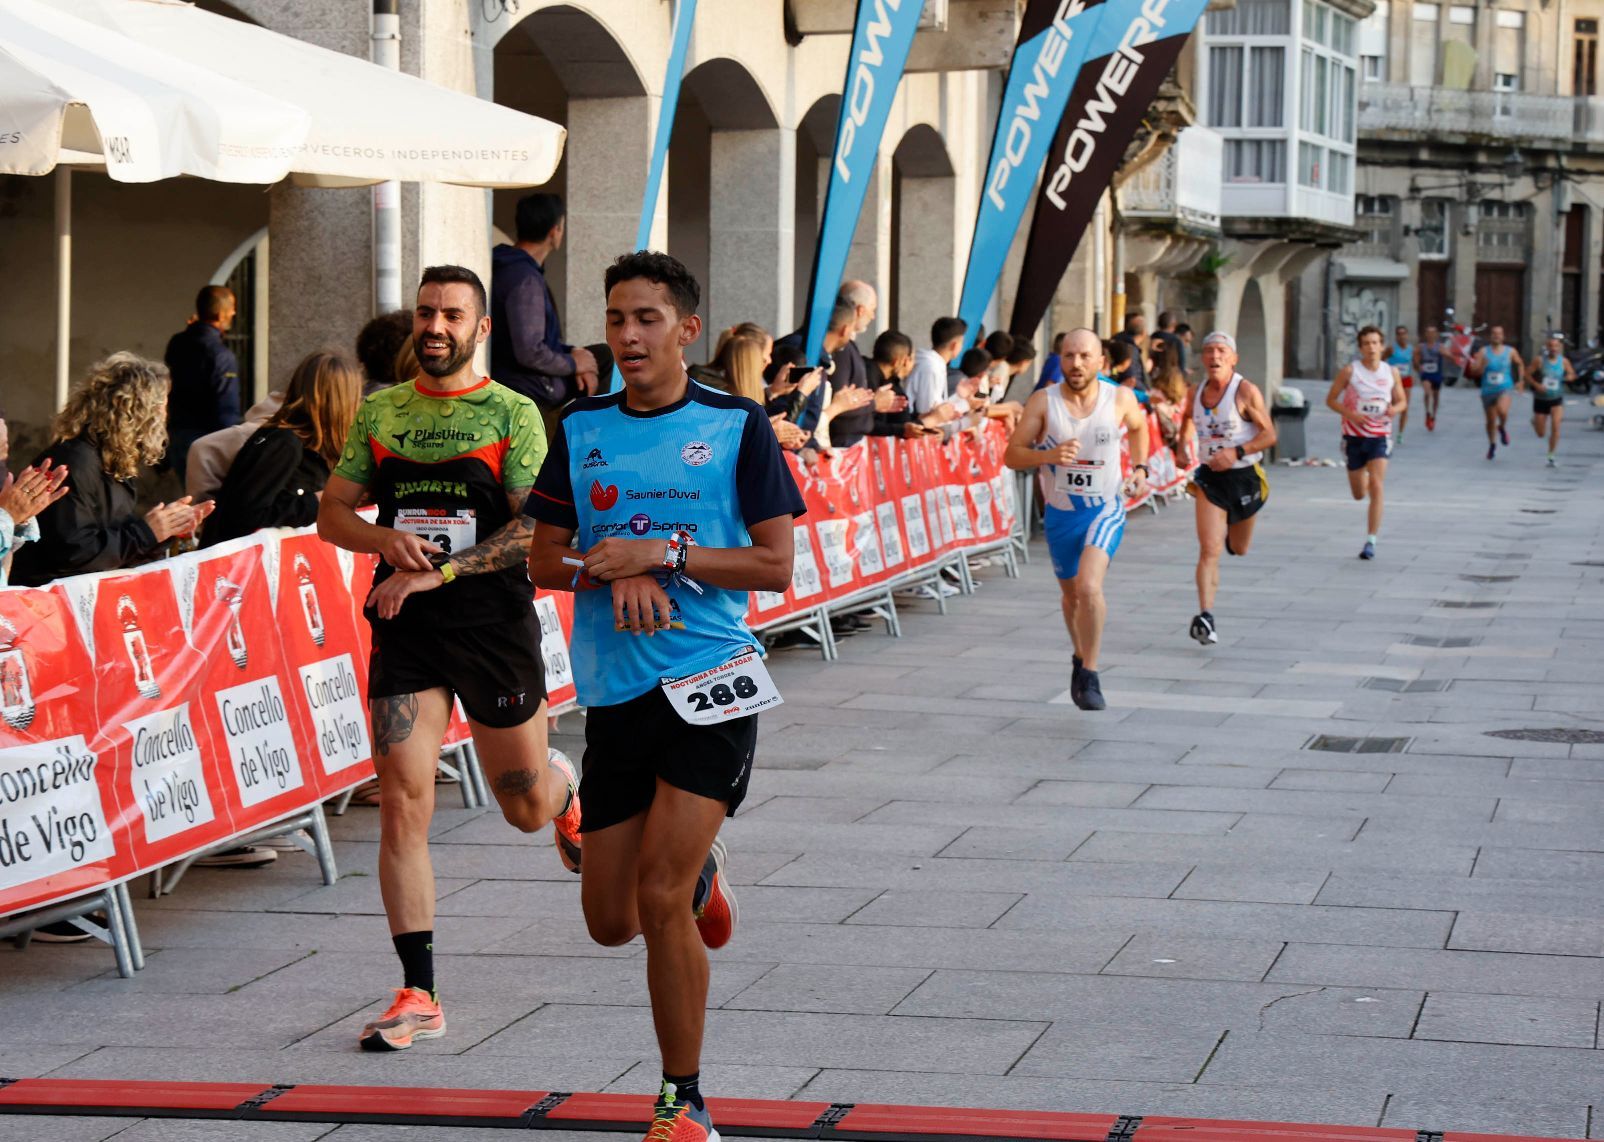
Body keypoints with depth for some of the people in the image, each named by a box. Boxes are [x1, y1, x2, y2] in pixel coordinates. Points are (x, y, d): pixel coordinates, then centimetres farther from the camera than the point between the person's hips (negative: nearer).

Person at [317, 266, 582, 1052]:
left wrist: (436, 572, -20)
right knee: (401, 808, -9)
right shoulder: (379, 412, 9)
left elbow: (535, 529, -12)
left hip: (496, 625, -2)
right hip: (405, 632, 2)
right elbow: (331, 513, 11)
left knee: (526, 807, 12)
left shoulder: (513, 415, -3)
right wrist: (384, 540, -11)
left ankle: (564, 787, 52)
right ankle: (418, 995, -5)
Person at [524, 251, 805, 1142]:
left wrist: (665, 552, -16)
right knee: (612, 919, 7)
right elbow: (544, 561, 10)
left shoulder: (737, 426, -3)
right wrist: (611, 574, -10)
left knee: (661, 899, -14)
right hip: (614, 691, 4)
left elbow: (776, 566, -6)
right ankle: (700, 873, 44)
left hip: (710, 683, -4)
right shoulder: (581, 429, 7)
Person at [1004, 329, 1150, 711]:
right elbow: (1011, 455, -10)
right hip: (1060, 511, 2)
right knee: (1071, 594, 18)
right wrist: (1048, 456, -27)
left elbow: (1139, 426, 17)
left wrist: (1140, 468, 7)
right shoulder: (1043, 402, -10)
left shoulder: (1120, 399, -7)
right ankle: (1081, 658, 46)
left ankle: (1089, 677, -13)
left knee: (1089, 586, -24)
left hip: (1106, 508, -2)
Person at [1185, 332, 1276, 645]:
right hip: (1209, 478, 1)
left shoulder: (1246, 391, -13)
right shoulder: (1196, 393, 0)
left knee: (1238, 549, 18)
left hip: (1244, 477, -1)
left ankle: (1231, 531, 55)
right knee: (1209, 550, -14)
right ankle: (1205, 616, -19)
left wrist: (1237, 452, -24)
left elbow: (1269, 434, -13)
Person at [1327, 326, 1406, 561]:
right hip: (1354, 435, 0)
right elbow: (1331, 399, -1)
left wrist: (1395, 409, -11)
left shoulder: (1391, 372, 1)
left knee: (1376, 485, -17)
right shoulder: (1349, 371, -5)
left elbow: (1402, 400, 13)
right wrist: (1350, 414, -18)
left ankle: (1372, 540, -15)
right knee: (1359, 494, 10)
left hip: (1380, 436, 0)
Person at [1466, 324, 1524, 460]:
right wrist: (1482, 365, -25)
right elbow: (1474, 372, -5)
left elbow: (1520, 364, 18)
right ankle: (1492, 444, 35)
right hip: (1488, 391, 1)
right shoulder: (1483, 351, -3)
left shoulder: (1510, 351, 0)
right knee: (1491, 421, 10)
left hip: (1505, 389, -1)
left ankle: (1503, 428, 3)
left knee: (1502, 410, -30)